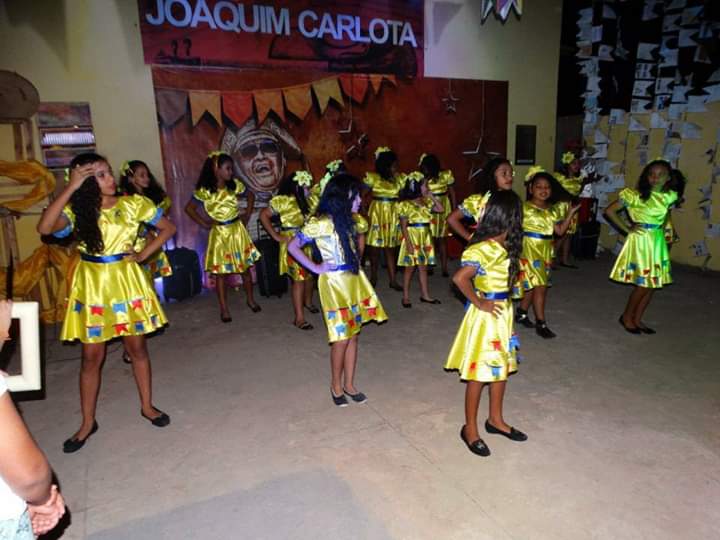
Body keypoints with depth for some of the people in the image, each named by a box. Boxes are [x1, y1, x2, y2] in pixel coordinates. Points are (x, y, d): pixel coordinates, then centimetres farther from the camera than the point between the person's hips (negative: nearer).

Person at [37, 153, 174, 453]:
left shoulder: (134, 203, -5)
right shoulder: (77, 209, -6)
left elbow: (168, 228, 3)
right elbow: (44, 228, -24)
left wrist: (143, 255, -5)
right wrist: (70, 188, -23)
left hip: (126, 280, 0)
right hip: (92, 283, 0)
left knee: (137, 347, 11)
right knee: (92, 356, 7)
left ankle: (147, 406, 28)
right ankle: (88, 422, 22)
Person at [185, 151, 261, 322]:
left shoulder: (235, 185, -3)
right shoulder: (204, 190, -11)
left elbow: (250, 195, 15)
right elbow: (189, 208, -2)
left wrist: (247, 213, 7)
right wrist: (204, 223, -5)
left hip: (237, 230, 3)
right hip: (220, 233, -3)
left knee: (245, 267, 10)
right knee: (220, 272, 3)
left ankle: (250, 300, 29)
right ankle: (224, 310, 12)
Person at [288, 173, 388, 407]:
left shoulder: (348, 220, 6)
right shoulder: (321, 223, -15)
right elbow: (292, 246, -10)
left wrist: (356, 264, 9)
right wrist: (316, 268, -9)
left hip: (354, 280, 7)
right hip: (335, 283, -7)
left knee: (353, 335, 12)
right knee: (341, 338, 2)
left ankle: (349, 385, 27)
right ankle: (336, 386, 24)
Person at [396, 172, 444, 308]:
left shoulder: (426, 202, 7)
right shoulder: (405, 204, -12)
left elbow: (441, 209, 5)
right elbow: (404, 226, -13)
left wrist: (432, 196, 0)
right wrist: (409, 243, -17)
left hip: (425, 238, 6)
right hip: (412, 238, -6)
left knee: (423, 267, 12)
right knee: (410, 268, 2)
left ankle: (425, 295, 21)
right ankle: (405, 297, 13)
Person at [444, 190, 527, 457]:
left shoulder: (505, 247, 3)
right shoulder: (483, 250, -24)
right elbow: (459, 278, -33)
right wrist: (479, 302, -21)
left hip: (503, 312, 9)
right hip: (486, 315, -9)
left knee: (502, 367, 19)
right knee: (479, 372, 4)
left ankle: (495, 419, 37)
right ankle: (470, 428, 21)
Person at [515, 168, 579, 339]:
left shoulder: (553, 210, 8)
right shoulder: (524, 207, -10)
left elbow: (560, 231, 6)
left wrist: (570, 214, 1)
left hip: (546, 250, 6)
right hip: (530, 250, -6)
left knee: (533, 285, 13)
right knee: (540, 286, -7)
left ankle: (521, 313, 31)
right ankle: (541, 323, 3)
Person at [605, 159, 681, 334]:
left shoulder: (670, 196, 3)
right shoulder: (635, 195, -14)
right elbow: (609, 211, -14)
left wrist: (660, 226, 7)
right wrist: (627, 229, -12)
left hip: (658, 242, 6)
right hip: (640, 241, -6)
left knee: (652, 284, 9)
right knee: (643, 284, -4)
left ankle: (637, 319, 22)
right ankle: (626, 317, 15)